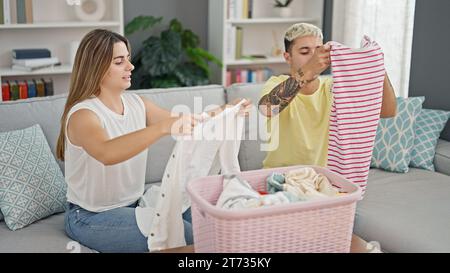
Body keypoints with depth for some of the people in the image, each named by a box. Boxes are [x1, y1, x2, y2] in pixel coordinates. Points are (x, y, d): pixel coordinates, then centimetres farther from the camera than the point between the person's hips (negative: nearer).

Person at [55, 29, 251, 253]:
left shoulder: (137, 103, 2)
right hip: (91, 217, -7)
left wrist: (221, 112, -13)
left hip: (133, 203, 7)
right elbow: (106, 153, -42)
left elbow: (185, 125, 5)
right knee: (186, 236, -19)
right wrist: (162, 127, -53)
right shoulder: (82, 114, -21)